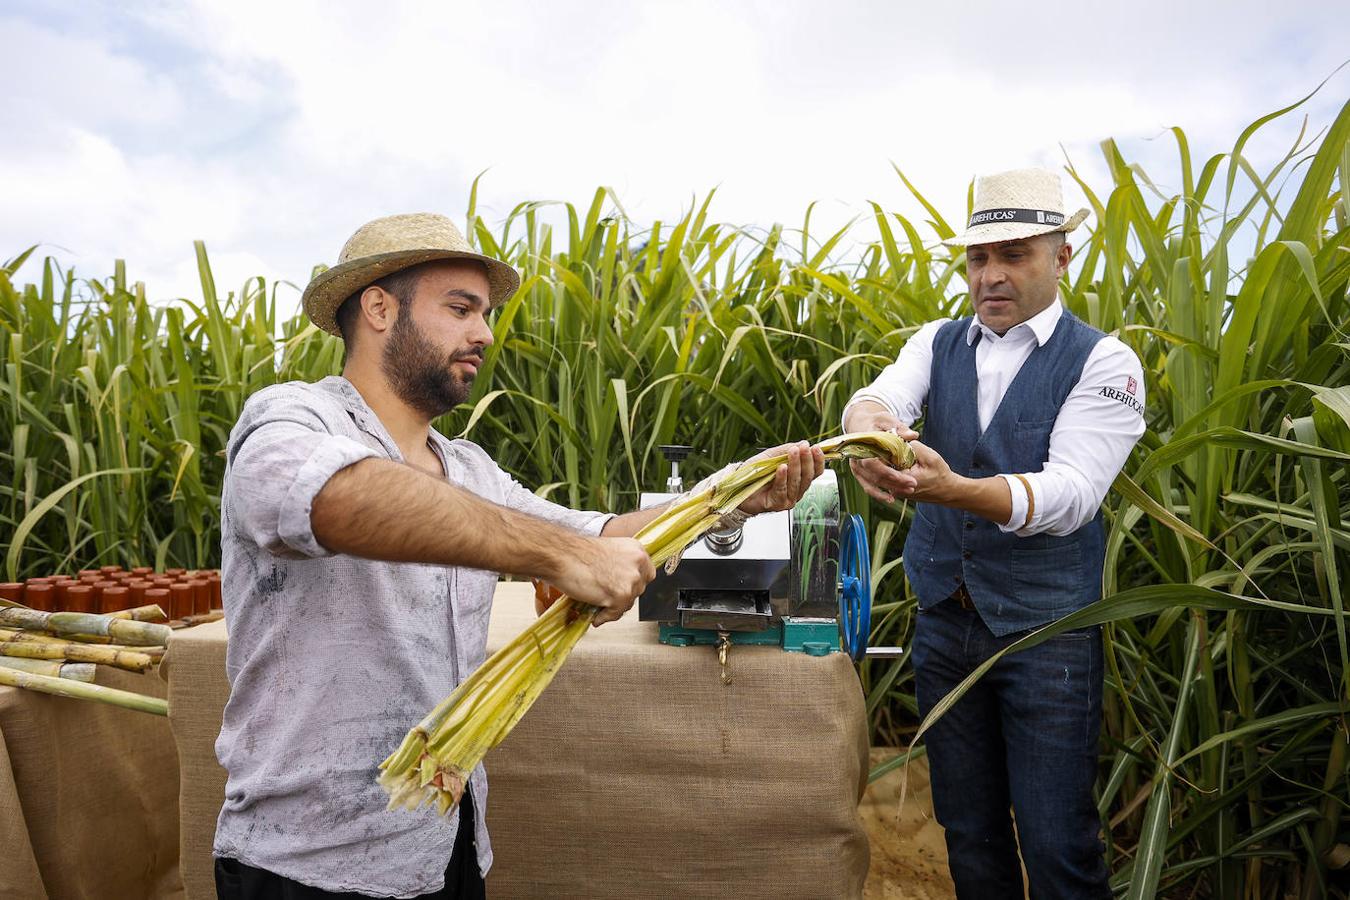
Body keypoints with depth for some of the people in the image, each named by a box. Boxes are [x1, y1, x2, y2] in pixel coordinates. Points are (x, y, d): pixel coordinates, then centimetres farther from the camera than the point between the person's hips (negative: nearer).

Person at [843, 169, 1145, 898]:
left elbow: (1071, 492, -22)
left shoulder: (1103, 363, -8)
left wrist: (953, 488, -40)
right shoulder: (937, 344, 4)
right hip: (944, 619, 4)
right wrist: (869, 424, -43)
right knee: (967, 833, 18)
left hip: (1047, 629, -3)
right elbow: (881, 396, -17)